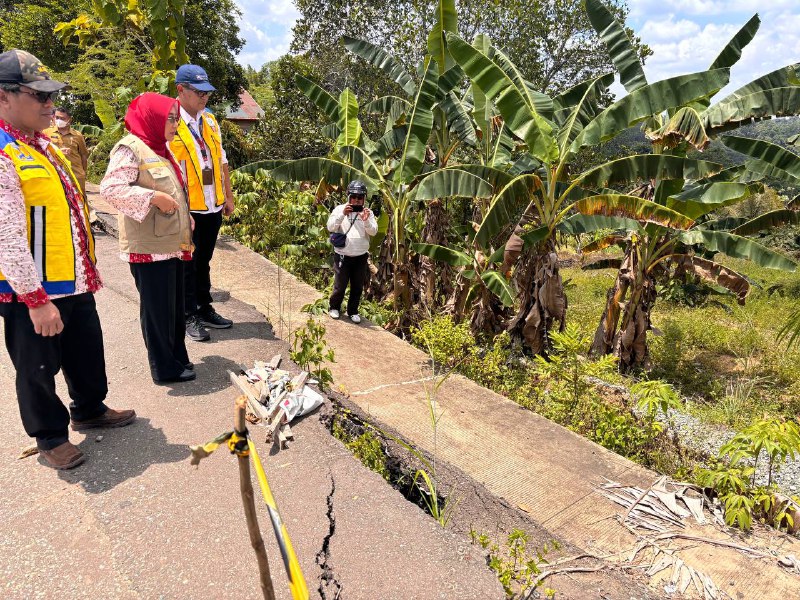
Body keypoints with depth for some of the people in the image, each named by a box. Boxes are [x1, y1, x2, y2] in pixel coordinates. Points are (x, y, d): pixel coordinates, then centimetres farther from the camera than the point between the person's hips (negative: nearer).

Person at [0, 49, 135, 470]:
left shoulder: (44, 145, 10)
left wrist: (87, 269, 20)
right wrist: (35, 299, -23)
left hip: (74, 280, 8)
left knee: (87, 351, 21)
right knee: (39, 368, 10)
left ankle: (89, 409, 43)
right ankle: (50, 438, 28)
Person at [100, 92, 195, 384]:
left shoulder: (160, 148, 18)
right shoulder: (130, 148, -12)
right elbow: (110, 188, -22)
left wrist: (185, 225, 23)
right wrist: (154, 198, -24)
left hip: (171, 243, 9)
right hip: (149, 247, -9)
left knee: (175, 306, 15)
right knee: (157, 308, 1)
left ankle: (177, 358, 28)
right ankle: (164, 368, 13)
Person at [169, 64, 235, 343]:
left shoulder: (210, 120, 11)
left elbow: (221, 161, 16)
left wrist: (228, 196, 14)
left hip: (213, 207, 6)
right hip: (189, 211, -6)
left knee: (203, 262, 17)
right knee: (189, 265, 5)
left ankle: (205, 310, 28)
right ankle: (190, 317, 17)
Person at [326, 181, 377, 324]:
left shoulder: (367, 212, 4)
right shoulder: (340, 209, -2)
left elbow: (373, 231, -4)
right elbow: (330, 227, -10)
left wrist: (366, 221, -23)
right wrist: (342, 214, -22)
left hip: (361, 257, 3)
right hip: (342, 255, -2)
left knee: (358, 286, 10)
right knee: (340, 286, 4)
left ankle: (353, 311, 27)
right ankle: (334, 308, 28)